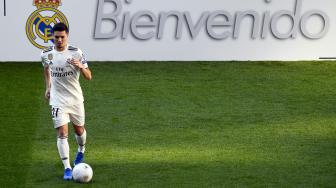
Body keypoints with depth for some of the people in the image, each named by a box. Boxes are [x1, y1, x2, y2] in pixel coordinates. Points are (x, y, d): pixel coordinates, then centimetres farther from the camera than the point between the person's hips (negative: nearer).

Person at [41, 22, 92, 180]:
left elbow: (88, 77, -9)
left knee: (79, 129, 18)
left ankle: (81, 151, 50)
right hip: (58, 100, 0)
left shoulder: (76, 53, -12)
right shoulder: (46, 54, -5)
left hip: (76, 99, 0)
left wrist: (80, 66, -29)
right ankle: (67, 168, -11)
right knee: (62, 132, -12)